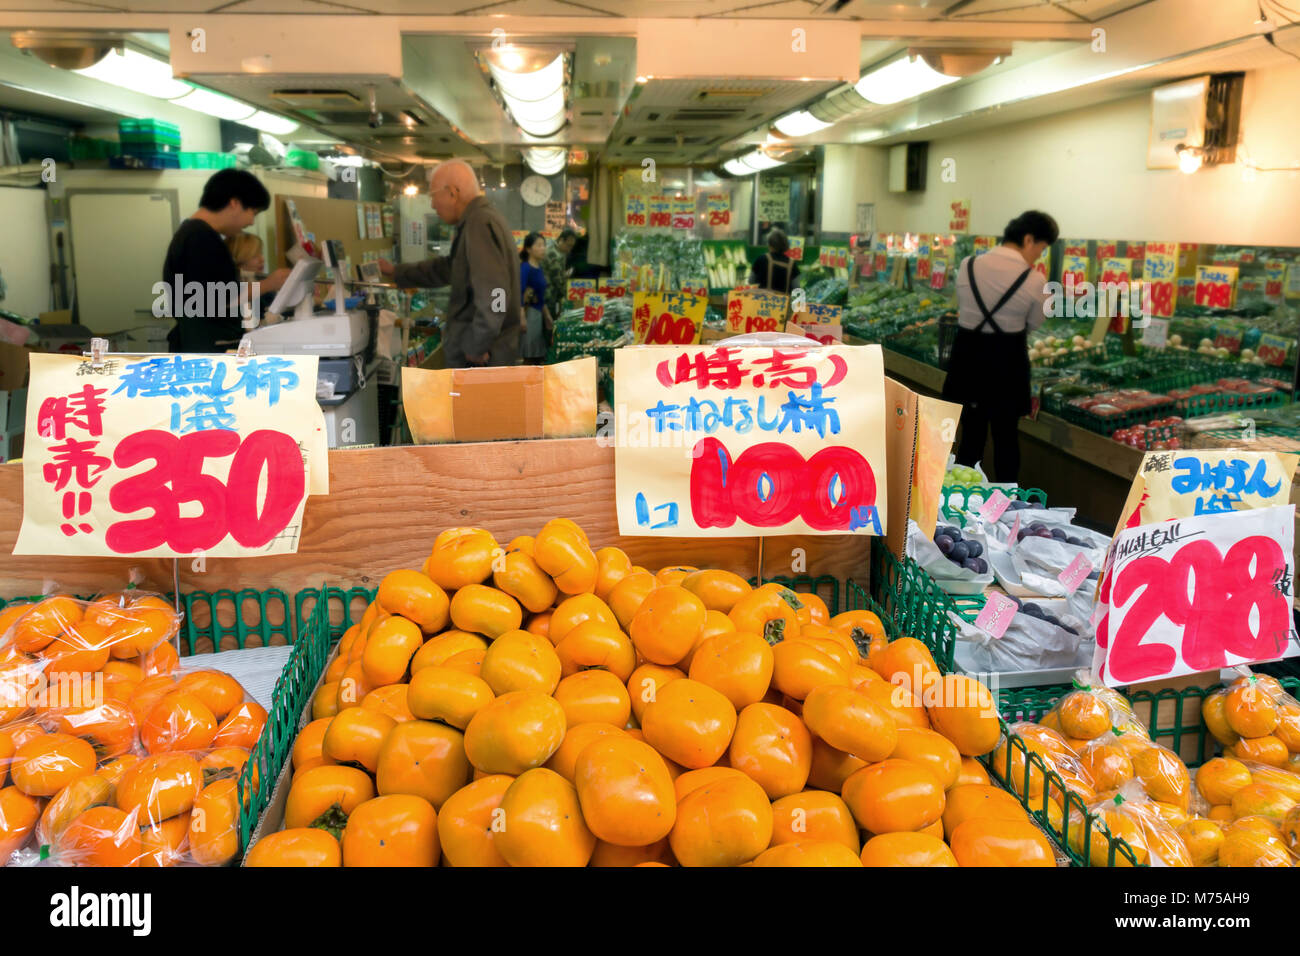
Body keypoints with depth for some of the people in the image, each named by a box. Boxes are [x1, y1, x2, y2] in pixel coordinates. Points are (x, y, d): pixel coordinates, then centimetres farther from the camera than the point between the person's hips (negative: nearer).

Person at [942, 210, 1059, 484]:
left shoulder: (967, 266, -6)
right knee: (1006, 437, 14)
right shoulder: (1035, 282, -14)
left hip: (968, 357, 3)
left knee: (971, 434, 15)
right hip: (1007, 363, -2)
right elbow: (1033, 324, 0)